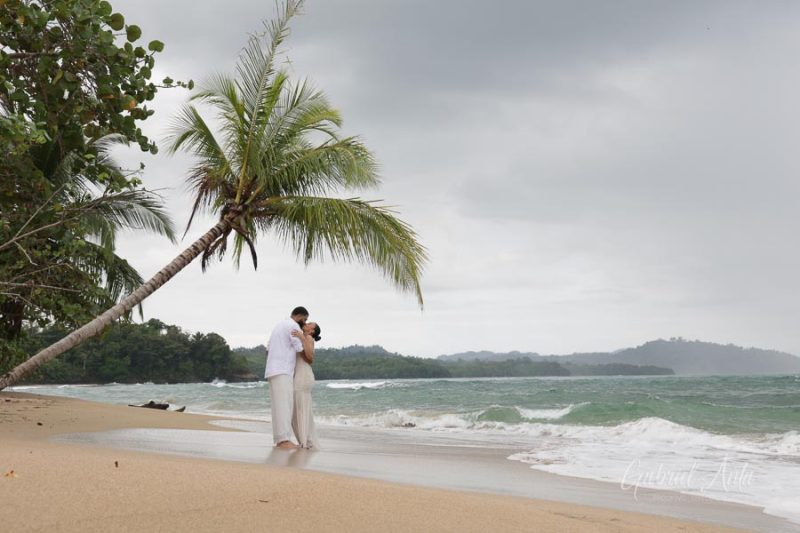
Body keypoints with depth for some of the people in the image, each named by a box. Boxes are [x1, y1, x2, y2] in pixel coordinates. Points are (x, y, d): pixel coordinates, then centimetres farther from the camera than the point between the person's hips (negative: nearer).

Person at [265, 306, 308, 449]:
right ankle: (284, 440, -22)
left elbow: (268, 350, 23)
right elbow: (302, 352, -6)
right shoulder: (294, 326, -8)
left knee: (280, 406, 8)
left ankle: (280, 440, 6)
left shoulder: (279, 326, 23)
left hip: (274, 372, 10)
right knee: (284, 405, -15)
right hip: (282, 372, -10)